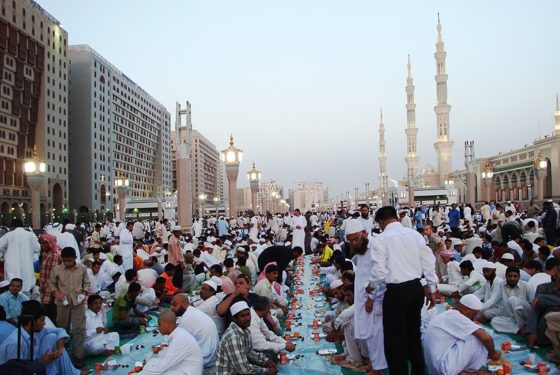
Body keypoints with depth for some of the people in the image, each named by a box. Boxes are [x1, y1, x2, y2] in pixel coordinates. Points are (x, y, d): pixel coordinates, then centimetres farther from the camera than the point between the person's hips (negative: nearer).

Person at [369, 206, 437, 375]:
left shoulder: (382, 238, -10)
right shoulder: (415, 234, 3)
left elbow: (379, 271, -14)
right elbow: (429, 263, 4)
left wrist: (372, 287, 5)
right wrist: (432, 290, 13)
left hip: (396, 291, -6)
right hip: (416, 289, 6)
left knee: (395, 338, 7)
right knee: (413, 334, 23)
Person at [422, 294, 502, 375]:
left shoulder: (448, 315, 15)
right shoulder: (456, 317, -13)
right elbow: (486, 337, -19)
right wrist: (493, 353, 1)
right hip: (445, 368, -10)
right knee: (479, 337, -6)